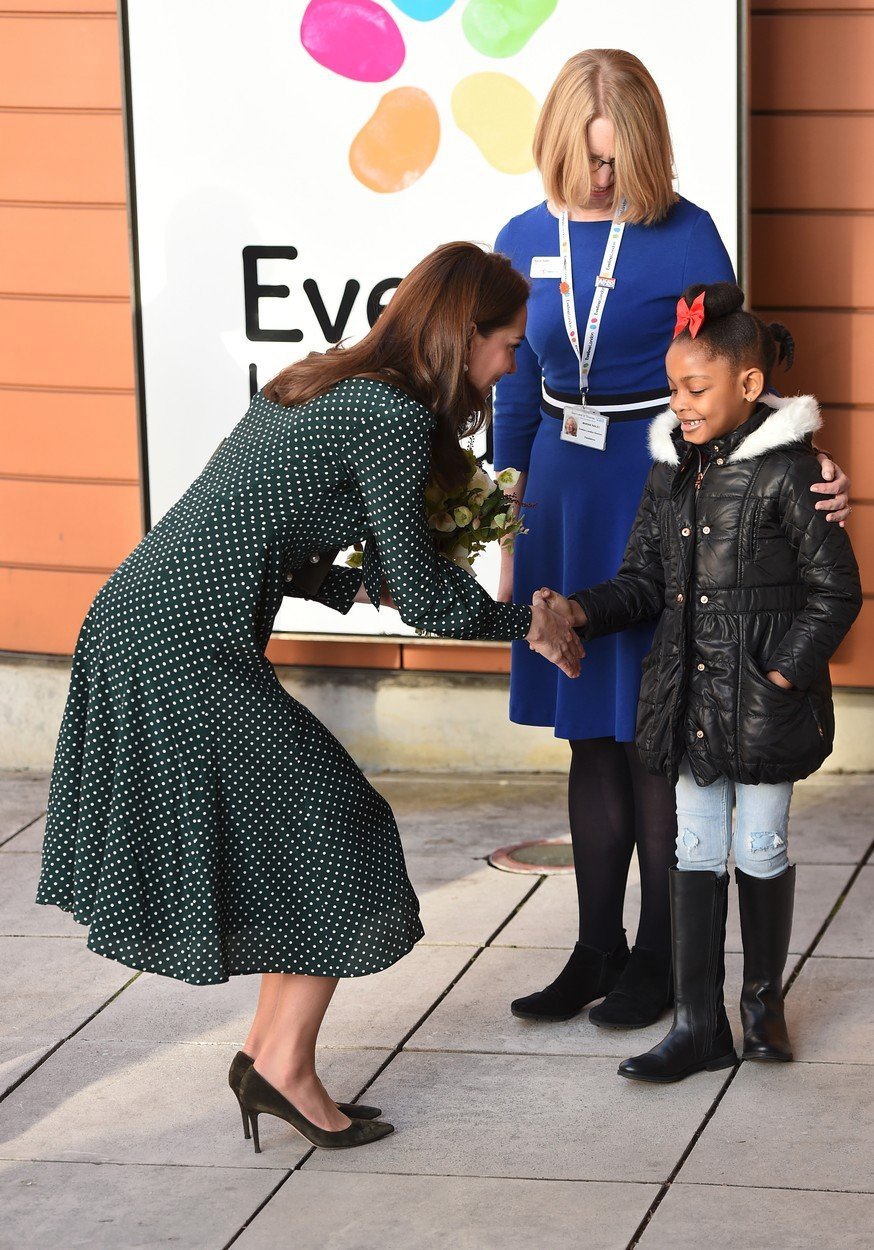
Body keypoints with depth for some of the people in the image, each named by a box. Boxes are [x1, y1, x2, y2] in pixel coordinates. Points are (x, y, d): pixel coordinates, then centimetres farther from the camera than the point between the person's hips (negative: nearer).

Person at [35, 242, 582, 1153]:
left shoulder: (326, 385, 17)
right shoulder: (394, 418, -11)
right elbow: (421, 593, -9)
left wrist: (361, 585, 16)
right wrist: (528, 626, 5)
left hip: (130, 626, 9)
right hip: (187, 649, -9)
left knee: (282, 838, 16)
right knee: (335, 834, 1)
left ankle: (269, 1050, 22)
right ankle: (285, 1067, 8)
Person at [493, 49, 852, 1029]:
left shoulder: (684, 238, -9)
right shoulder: (527, 242, 4)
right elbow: (516, 397, 12)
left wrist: (801, 469, -23)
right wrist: (510, 543, 15)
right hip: (565, 500, 5)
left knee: (656, 737, 2)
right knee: (591, 736, 12)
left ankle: (658, 959, 13)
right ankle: (596, 951, 21)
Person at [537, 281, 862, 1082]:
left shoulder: (788, 472, -11)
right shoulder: (671, 470, 7)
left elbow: (835, 590, -8)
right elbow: (645, 581, 10)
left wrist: (786, 670, -14)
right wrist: (584, 612, -8)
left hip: (764, 695, -5)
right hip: (689, 690, 5)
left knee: (761, 849, 7)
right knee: (697, 851, 6)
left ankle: (763, 998, 27)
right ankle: (699, 1023, 9)